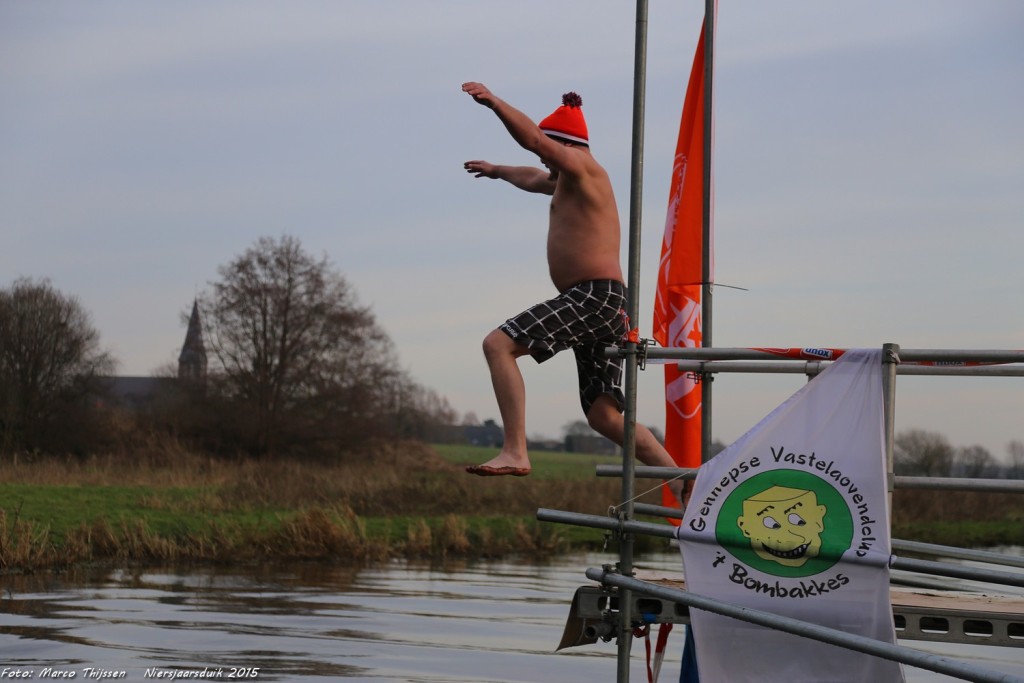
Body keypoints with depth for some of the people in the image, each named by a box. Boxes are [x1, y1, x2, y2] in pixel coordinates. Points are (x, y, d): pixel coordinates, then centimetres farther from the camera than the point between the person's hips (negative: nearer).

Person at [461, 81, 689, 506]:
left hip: (595, 296, -11)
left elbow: (533, 139, -18)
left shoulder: (583, 168, -1)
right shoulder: (566, 181, 28)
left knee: (498, 344, -18)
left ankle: (515, 452, -28)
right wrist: (497, 171, 66)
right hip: (601, 306, 11)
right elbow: (533, 179, 51)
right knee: (604, 416, 5)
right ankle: (684, 487, 0)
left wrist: (493, 101, -20)